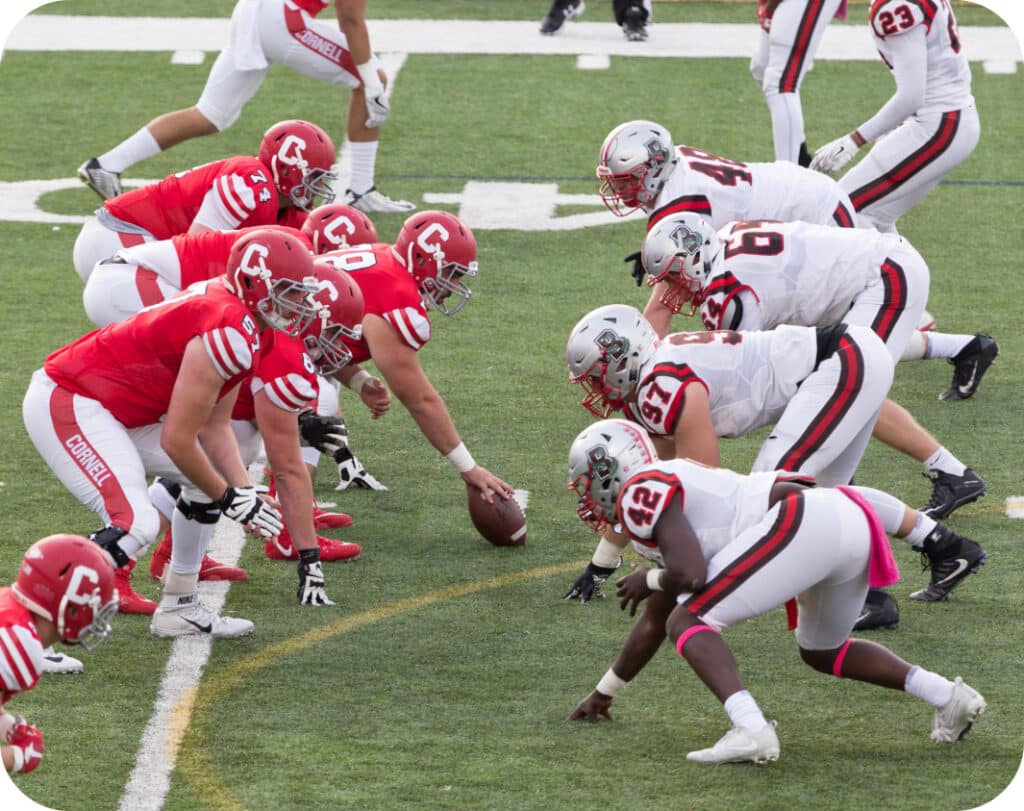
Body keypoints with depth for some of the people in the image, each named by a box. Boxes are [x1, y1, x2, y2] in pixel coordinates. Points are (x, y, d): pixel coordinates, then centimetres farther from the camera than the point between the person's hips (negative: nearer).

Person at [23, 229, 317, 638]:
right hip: (65, 406, -11)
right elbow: (177, 440, -20)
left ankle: (179, 606, 23)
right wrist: (229, 498, -6)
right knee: (135, 524, -22)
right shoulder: (229, 333, -24)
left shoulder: (231, 312, 8)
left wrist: (244, 491, -1)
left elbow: (214, 427, 13)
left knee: (212, 477, 16)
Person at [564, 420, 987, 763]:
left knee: (688, 623, -5)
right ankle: (948, 696, 21)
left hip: (804, 523, -10)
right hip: (849, 517, 10)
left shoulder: (641, 493, 3)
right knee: (821, 652, 31)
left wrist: (648, 579, 12)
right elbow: (654, 621, 42)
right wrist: (604, 692, 52)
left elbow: (691, 574, -11)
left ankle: (751, 730, -24)